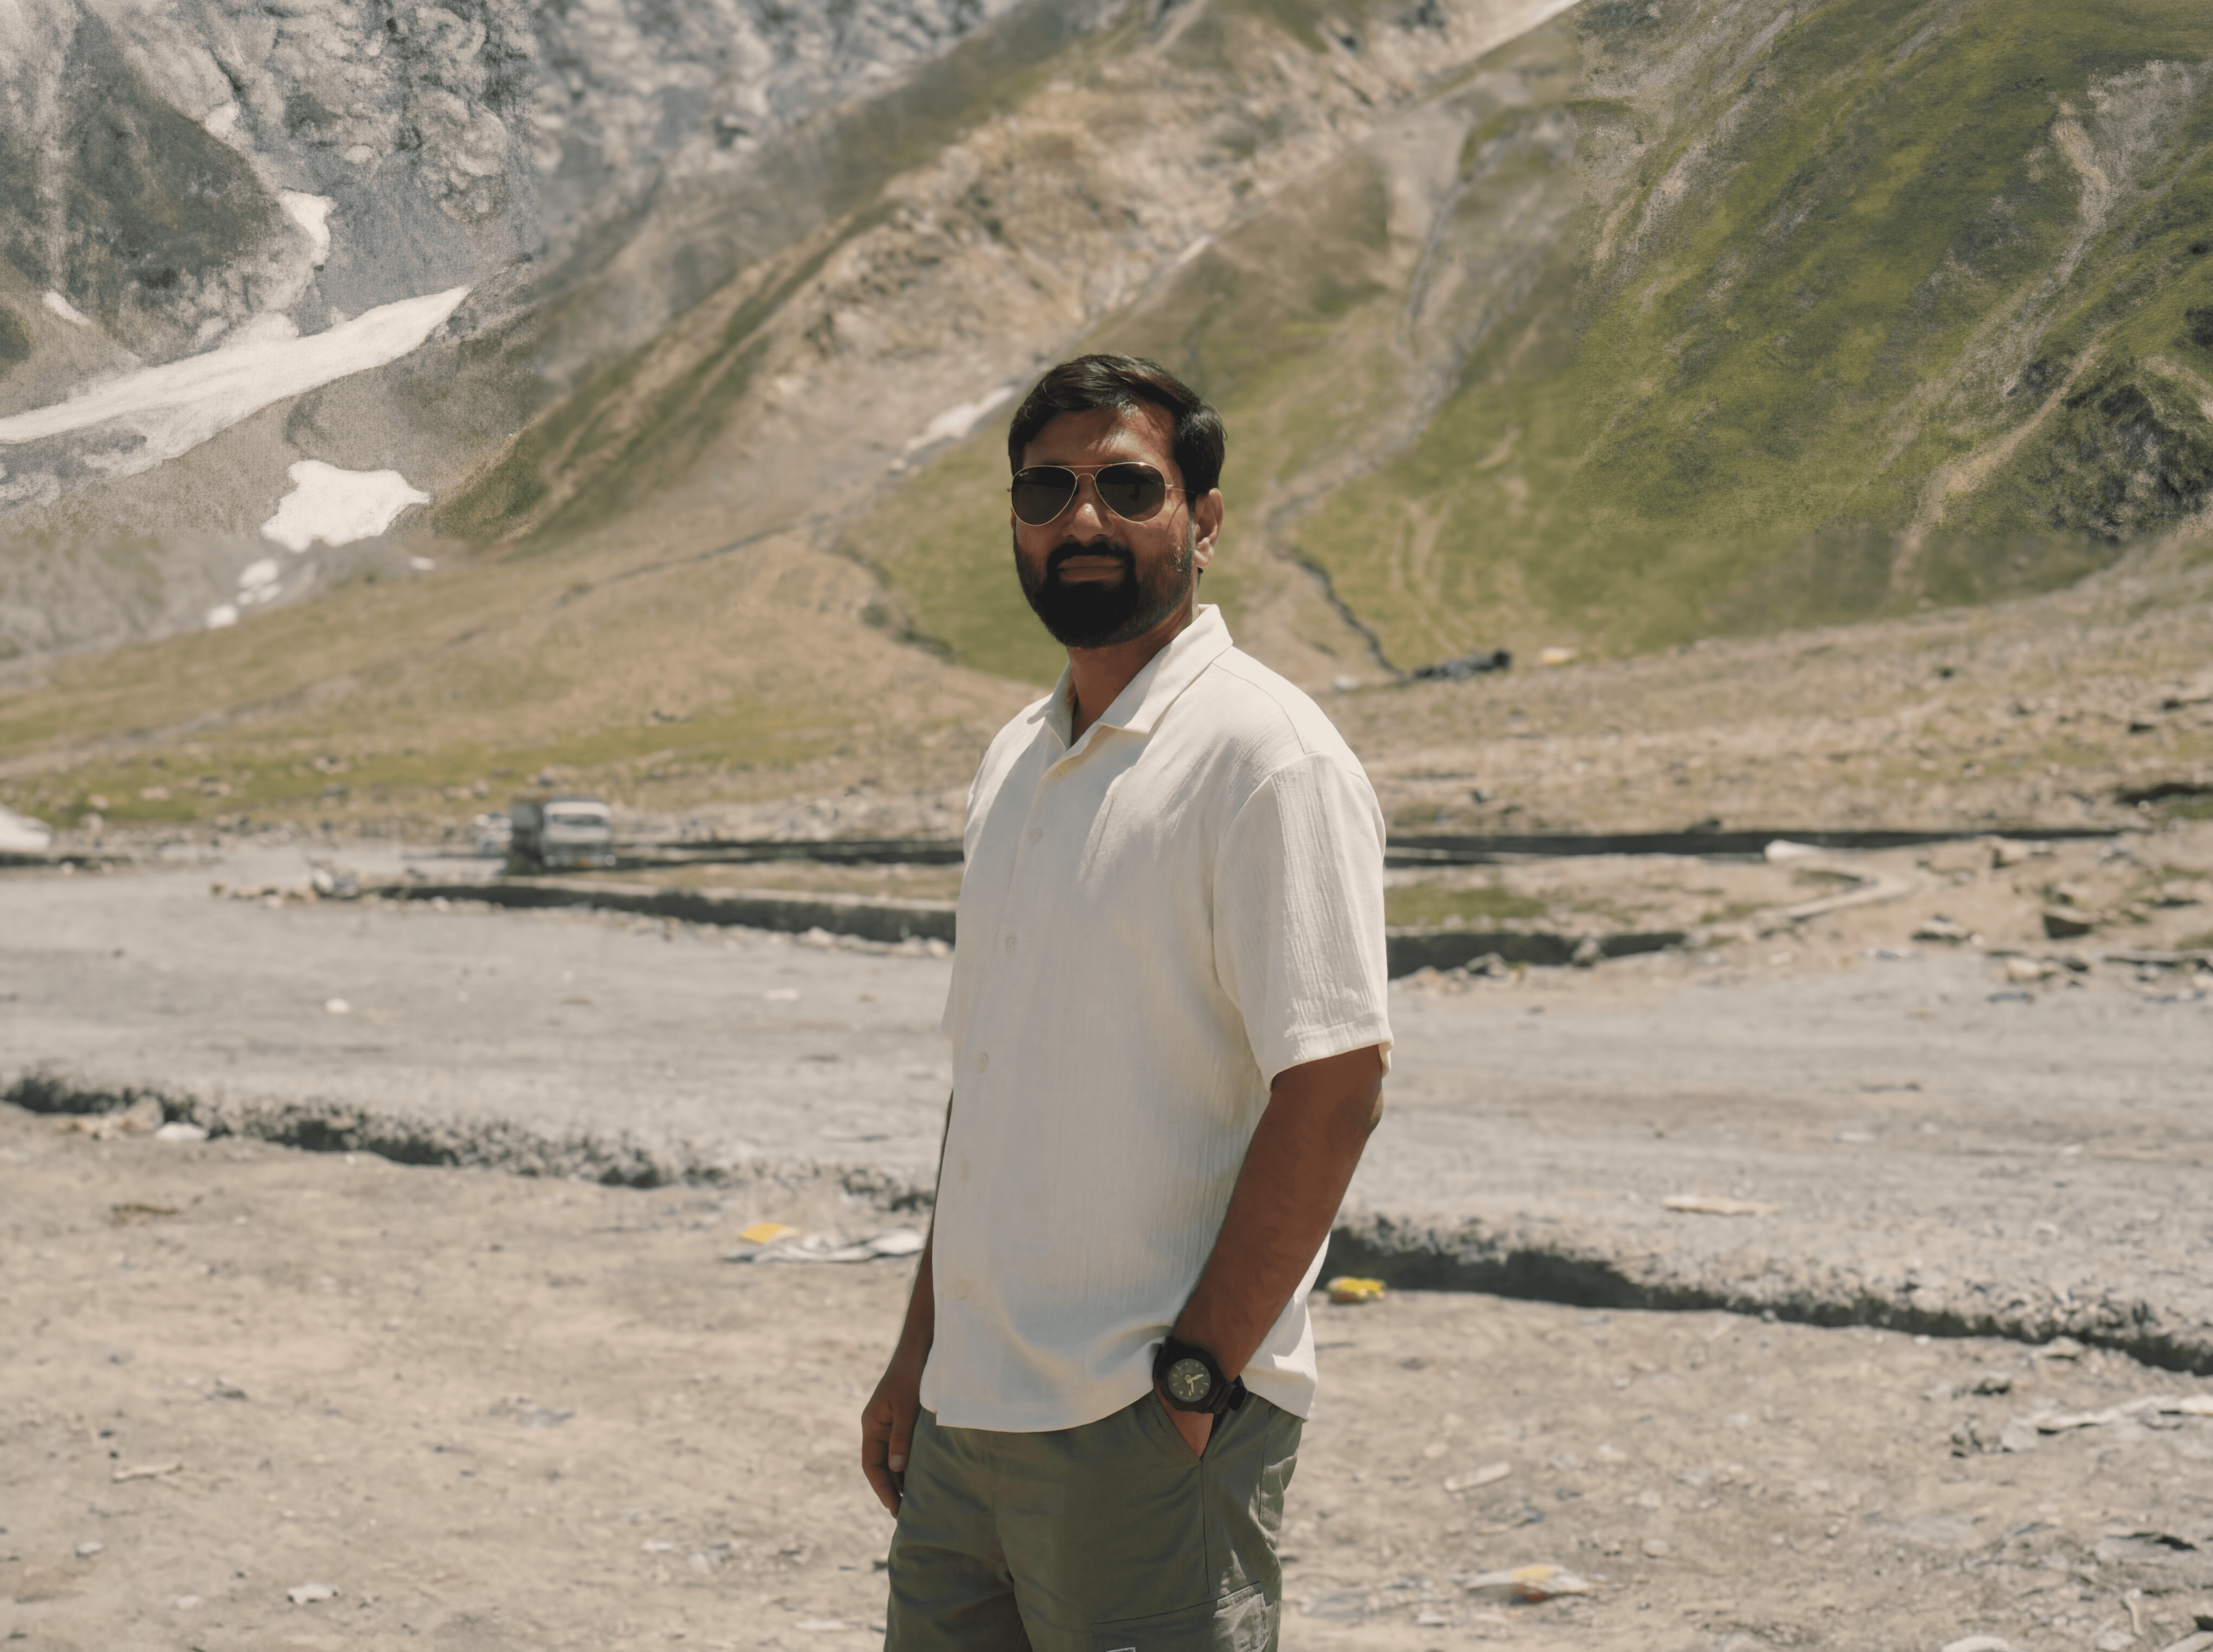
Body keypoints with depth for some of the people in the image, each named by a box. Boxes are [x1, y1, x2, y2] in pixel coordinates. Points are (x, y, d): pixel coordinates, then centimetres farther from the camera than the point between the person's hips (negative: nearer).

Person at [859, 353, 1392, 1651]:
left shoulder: (1266, 755, -11)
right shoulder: (1019, 760, 14)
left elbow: (1335, 1089, -17)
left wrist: (1196, 1377, -17)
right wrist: (922, 1351, 17)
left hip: (1151, 1430, -7)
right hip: (969, 1412, 8)